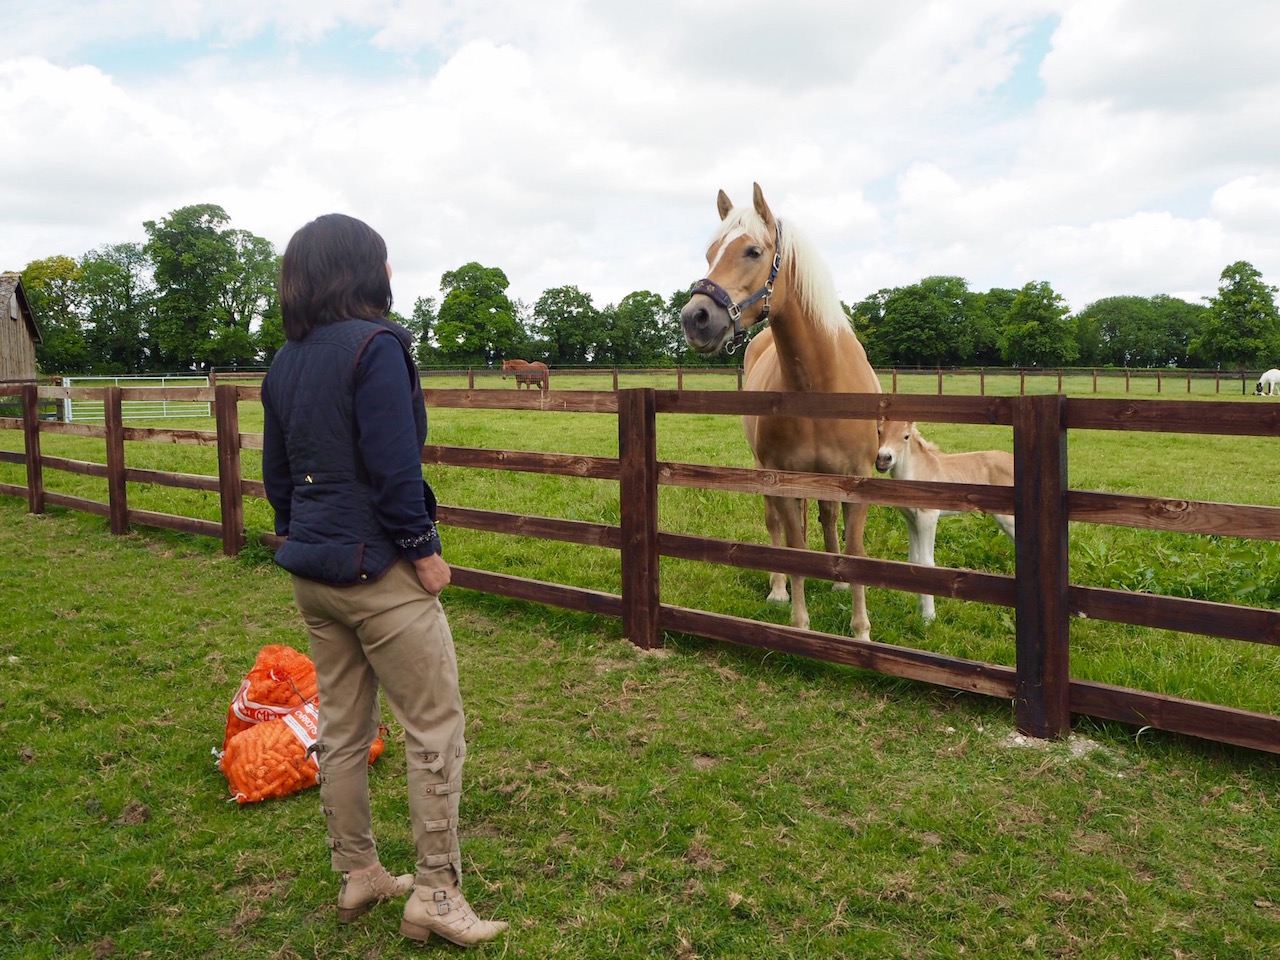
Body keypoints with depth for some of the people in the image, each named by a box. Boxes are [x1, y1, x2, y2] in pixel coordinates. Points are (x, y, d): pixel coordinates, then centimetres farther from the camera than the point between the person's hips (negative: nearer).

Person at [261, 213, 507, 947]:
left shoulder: (286, 362, 10)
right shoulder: (375, 345, -15)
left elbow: (276, 471, 15)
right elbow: (394, 468, -21)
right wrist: (424, 549, -11)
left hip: (313, 572, 9)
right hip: (378, 570, -9)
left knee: (343, 729, 17)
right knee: (436, 727, 2)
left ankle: (358, 875, 30)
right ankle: (436, 894, 10)